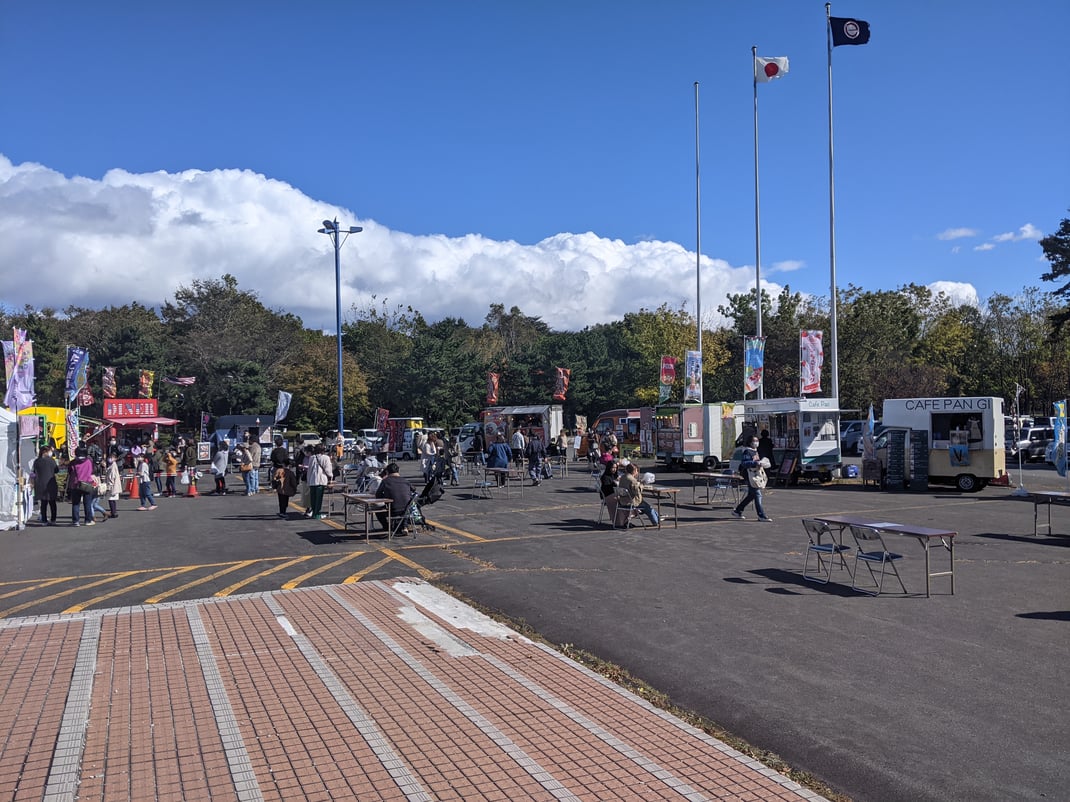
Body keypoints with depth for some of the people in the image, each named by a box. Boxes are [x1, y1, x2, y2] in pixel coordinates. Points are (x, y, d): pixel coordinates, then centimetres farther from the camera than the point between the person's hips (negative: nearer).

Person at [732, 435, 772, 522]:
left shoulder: (755, 451, 18)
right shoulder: (747, 451, -12)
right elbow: (744, 463, -21)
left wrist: (761, 463, 12)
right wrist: (756, 463, -28)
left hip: (757, 474, 10)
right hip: (750, 475, -10)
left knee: (751, 495, 13)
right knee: (757, 495, -11)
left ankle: (737, 511, 22)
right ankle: (761, 515, -9)